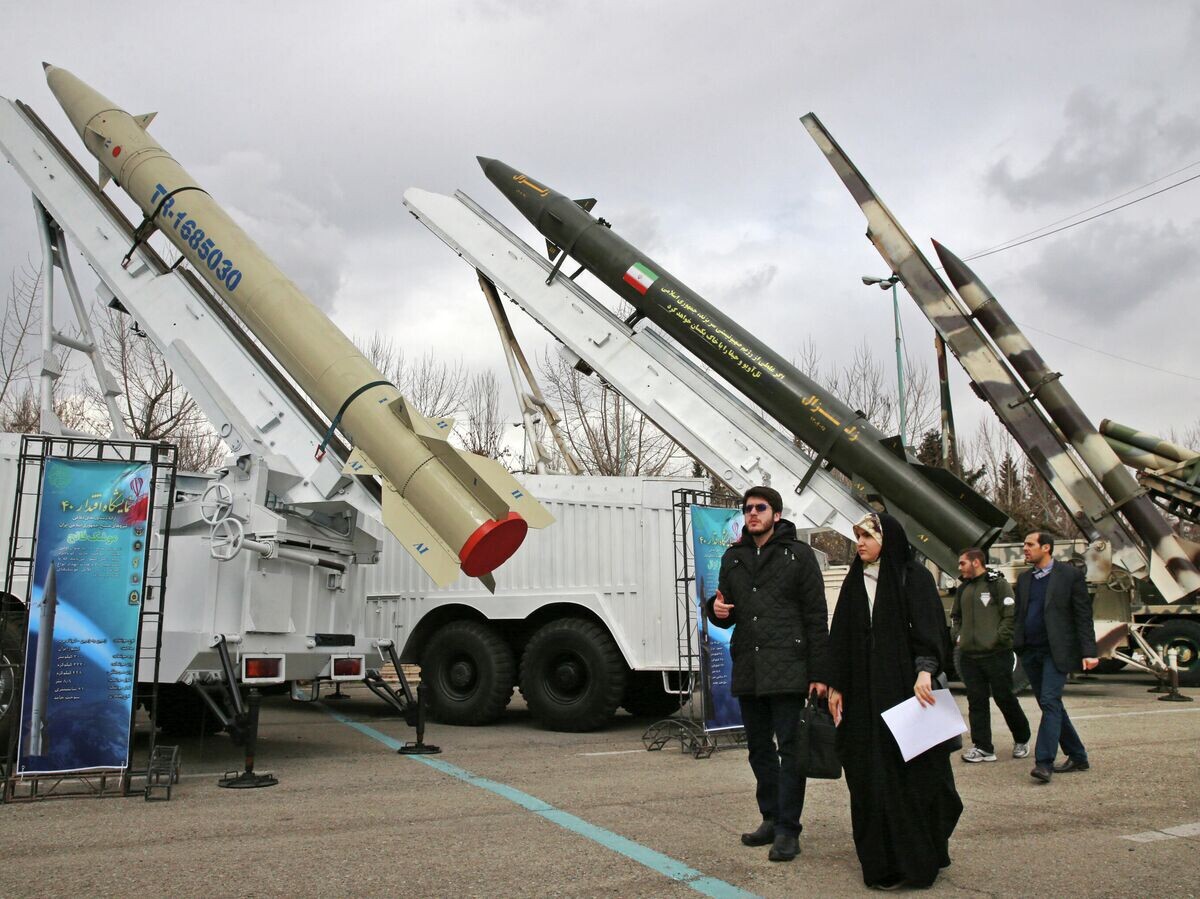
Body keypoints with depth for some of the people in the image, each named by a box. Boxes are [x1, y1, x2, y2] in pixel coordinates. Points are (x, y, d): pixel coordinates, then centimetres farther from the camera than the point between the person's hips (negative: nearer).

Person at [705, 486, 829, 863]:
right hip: (747, 670, 5)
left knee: (789, 749, -1)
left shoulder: (798, 555, -1)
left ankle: (788, 830, 7)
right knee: (760, 750, 13)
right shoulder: (733, 558, 13)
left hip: (787, 670, -5)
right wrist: (718, 610, -6)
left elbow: (816, 616, -3)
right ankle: (771, 819, 26)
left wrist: (818, 673, -8)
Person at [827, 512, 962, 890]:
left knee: (913, 768, 0)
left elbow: (928, 628, -11)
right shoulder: (854, 582, 12)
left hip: (904, 686, -4)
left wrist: (924, 670, -25)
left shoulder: (913, 577, -2)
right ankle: (882, 857, 12)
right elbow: (841, 637, 12)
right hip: (863, 693, 4)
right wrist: (836, 685, 9)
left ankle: (918, 855, 13)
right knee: (871, 775, 4)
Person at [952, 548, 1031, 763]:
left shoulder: (998, 584, -5)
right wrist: (957, 636, 11)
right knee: (976, 702, 4)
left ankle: (1022, 740, 26)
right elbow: (956, 616, 25)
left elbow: (1011, 615, -11)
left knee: (1005, 698, 4)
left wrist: (998, 639, -15)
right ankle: (983, 747, 9)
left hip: (996, 654, -6)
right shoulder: (963, 589, 15)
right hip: (968, 655, 6)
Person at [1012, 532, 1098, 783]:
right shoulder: (1024, 579, 14)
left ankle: (1044, 763, -16)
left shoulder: (1070, 575, -3)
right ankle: (1077, 757, 25)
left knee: (1050, 702, -15)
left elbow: (1084, 615, -5)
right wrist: (1014, 645, 8)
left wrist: (1088, 652, -11)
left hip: (1056, 651, -6)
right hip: (1030, 652, 6)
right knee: (1050, 705, 11)